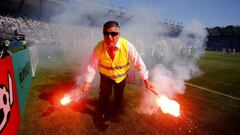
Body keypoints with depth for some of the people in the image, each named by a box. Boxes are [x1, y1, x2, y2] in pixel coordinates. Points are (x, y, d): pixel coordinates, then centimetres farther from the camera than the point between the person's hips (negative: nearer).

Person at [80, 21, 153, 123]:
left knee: (119, 95, 24)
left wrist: (145, 80, -17)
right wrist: (87, 82, -14)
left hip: (121, 76, 1)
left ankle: (117, 112, 58)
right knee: (104, 95, 19)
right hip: (106, 75, 0)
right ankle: (102, 113, 53)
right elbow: (93, 65, -19)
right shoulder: (99, 47, -28)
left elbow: (138, 62, -23)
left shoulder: (127, 46, -31)